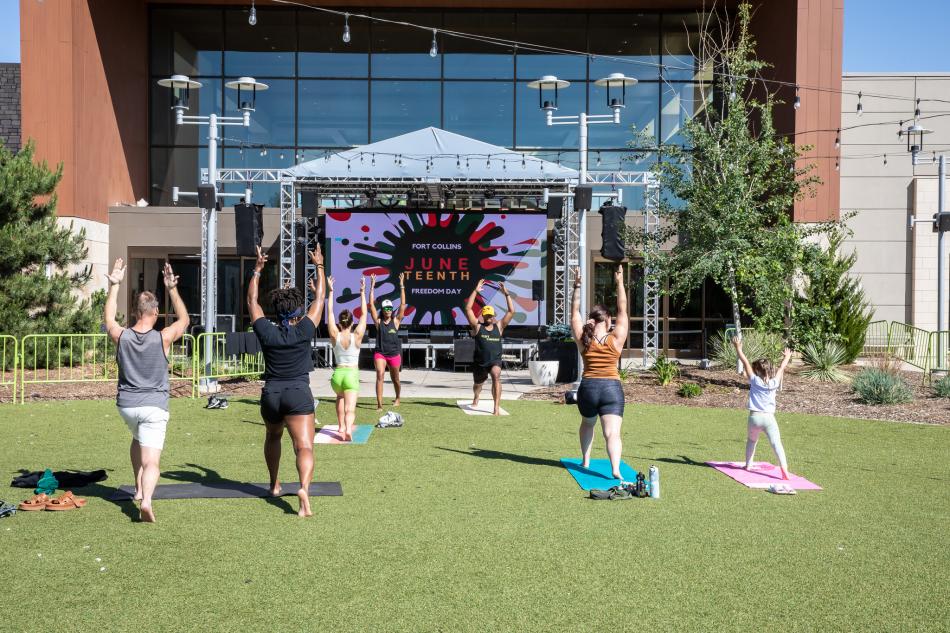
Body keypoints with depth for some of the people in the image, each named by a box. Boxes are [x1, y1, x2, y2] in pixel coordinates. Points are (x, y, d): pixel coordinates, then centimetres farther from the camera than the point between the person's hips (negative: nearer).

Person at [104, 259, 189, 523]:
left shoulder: (121, 337, -5)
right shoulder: (162, 338, -11)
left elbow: (109, 319, 19)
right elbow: (184, 319, 9)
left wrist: (114, 286, 22)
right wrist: (172, 289, 9)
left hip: (126, 404, 4)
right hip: (154, 405, -4)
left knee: (138, 439, 33)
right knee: (151, 462, -8)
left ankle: (139, 489, 33)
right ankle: (146, 500, -32)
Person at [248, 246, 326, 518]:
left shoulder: (266, 333, 0)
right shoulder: (303, 331, -5)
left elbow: (252, 300, 13)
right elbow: (320, 299, 5)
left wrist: (257, 269, 18)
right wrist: (319, 266, 14)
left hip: (270, 395, 3)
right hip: (298, 395, -3)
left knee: (273, 437, 30)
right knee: (304, 447, -12)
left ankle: (274, 484, 38)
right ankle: (304, 488, -35)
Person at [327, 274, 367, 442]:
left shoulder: (335, 336, -3)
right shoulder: (357, 336, -6)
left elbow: (329, 313, 2)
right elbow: (364, 314, -1)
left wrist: (331, 291, 3)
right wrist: (362, 292, 0)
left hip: (337, 374, 3)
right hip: (352, 374, -3)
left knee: (340, 397, 33)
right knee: (350, 408, -9)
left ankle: (341, 426, 34)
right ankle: (348, 428, -36)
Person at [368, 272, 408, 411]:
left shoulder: (396, 321, 2)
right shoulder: (378, 321, 1)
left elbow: (403, 304, -4)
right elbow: (371, 304, -5)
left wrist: (402, 286, -7)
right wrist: (372, 286, -8)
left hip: (394, 354, 1)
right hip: (380, 353, -1)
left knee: (395, 379, 16)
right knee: (380, 375, -20)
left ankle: (397, 398, 43)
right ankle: (379, 404, -23)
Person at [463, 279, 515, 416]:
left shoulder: (499, 327, 4)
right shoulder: (477, 327, 0)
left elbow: (511, 311, 2)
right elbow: (468, 309, -9)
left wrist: (506, 294, -5)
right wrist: (476, 291, -11)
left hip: (495, 361, -1)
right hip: (479, 362, 1)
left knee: (496, 376, -31)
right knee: (478, 384, 22)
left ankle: (497, 408, -33)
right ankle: (476, 398, 58)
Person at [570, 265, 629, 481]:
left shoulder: (583, 340, 2)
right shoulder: (616, 339, -3)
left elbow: (575, 313, 10)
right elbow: (622, 310, 3)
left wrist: (577, 286, 11)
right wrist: (620, 283, 5)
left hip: (587, 388, 3)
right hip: (612, 388, -3)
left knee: (587, 424, 29)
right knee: (612, 432, -12)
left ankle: (585, 460, 33)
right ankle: (616, 469, -29)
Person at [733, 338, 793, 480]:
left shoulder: (754, 381, -1)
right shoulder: (774, 383, 1)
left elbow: (746, 363, 4)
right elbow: (782, 368, 18)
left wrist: (738, 348, 13)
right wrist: (787, 357, 34)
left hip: (754, 416, 1)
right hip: (769, 417, -1)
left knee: (751, 440, 24)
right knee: (776, 443, -9)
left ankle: (748, 464, 29)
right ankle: (784, 468, -22)